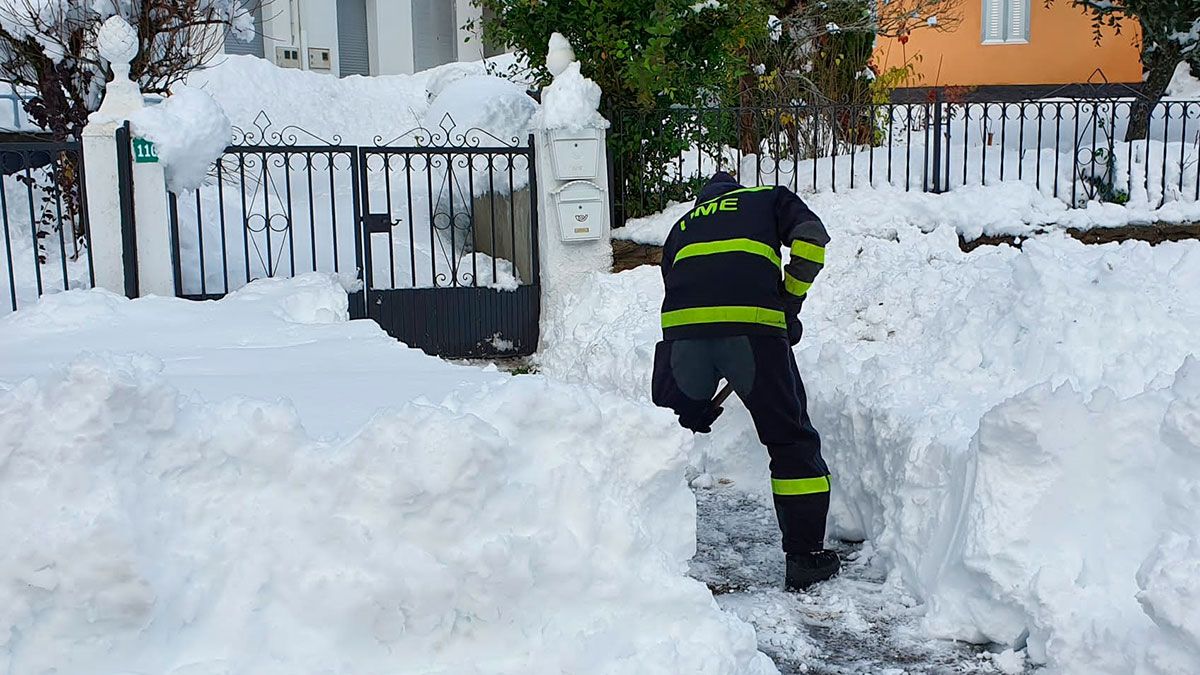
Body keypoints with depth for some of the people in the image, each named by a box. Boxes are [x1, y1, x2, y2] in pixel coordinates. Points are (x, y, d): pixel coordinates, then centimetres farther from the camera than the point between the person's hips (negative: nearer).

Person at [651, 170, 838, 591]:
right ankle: (805, 557, 15)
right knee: (792, 441, 12)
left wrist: (695, 407, 33)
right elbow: (810, 239, 4)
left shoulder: (682, 225, 34)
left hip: (682, 327, 3)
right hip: (754, 327, -2)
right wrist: (790, 299, 16)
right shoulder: (769, 198, 27)